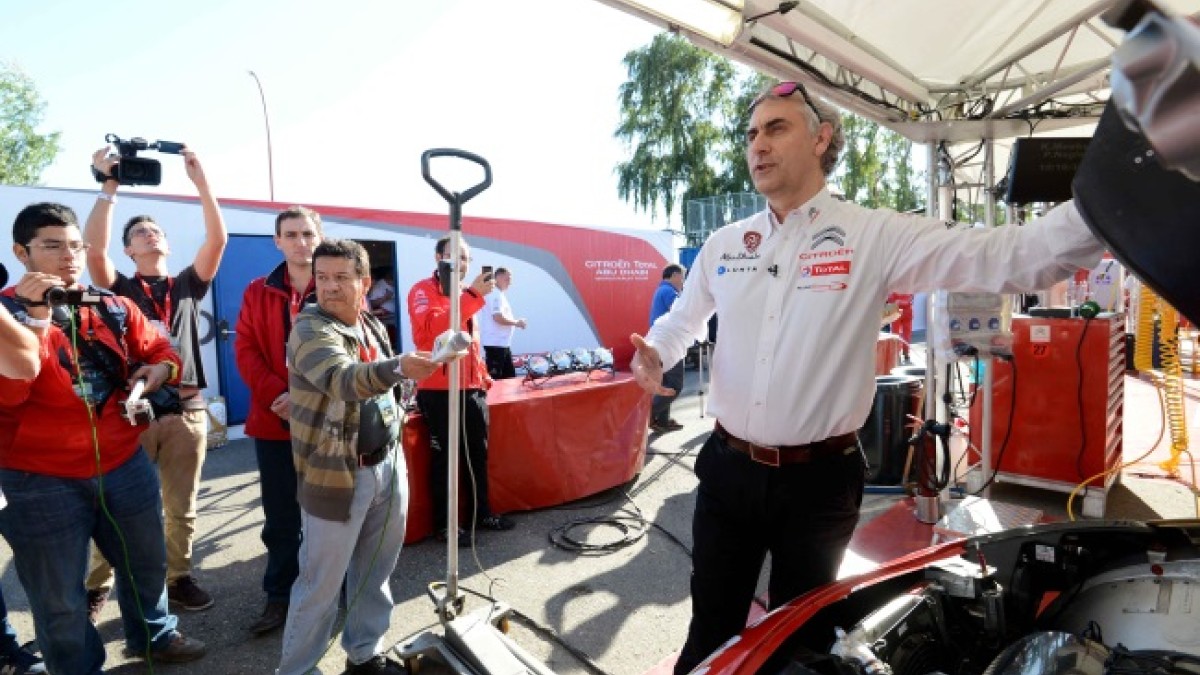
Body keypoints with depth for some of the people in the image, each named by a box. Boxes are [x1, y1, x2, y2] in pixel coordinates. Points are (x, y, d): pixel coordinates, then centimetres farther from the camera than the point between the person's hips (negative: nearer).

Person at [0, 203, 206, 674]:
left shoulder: (115, 309, 3)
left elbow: (159, 349, 14)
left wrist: (161, 368, -9)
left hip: (124, 464, 5)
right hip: (41, 481, -4)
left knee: (146, 563, 23)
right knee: (60, 598, 12)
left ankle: (153, 636, 47)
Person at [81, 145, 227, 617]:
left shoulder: (188, 286, 11)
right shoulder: (120, 290, 7)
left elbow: (217, 239, -2)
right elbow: (94, 247, -12)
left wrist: (200, 180, -8)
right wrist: (108, 187, -14)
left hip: (186, 411, 2)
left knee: (181, 508, 10)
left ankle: (178, 578, 24)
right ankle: (97, 587, 22)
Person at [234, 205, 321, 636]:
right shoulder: (258, 292, 9)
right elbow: (246, 350, 3)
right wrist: (276, 395, -13)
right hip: (274, 420, 2)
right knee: (281, 516, 11)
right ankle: (280, 596, 26)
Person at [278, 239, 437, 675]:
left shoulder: (374, 327, 7)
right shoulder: (309, 329, -16)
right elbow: (343, 379, -36)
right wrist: (399, 367, -54)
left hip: (387, 464, 7)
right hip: (335, 474, -6)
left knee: (374, 571, 18)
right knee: (322, 582, 5)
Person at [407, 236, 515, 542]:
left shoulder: (463, 295, 17)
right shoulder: (423, 290, -8)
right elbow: (431, 327, -28)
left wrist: (484, 376, 17)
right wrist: (473, 295, -30)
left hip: (472, 389, 8)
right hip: (439, 391, -8)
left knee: (478, 454, 16)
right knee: (443, 459, 2)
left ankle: (482, 512, 30)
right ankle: (443, 523, 16)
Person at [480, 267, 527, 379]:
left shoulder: (499, 295, 18)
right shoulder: (495, 295, -14)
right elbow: (498, 317, -24)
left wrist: (515, 322, 11)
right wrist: (517, 323, -13)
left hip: (503, 343, 11)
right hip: (495, 343, -11)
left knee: (509, 375, 13)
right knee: (494, 377, -7)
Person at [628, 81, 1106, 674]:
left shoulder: (876, 236, -8)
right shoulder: (722, 245, 3)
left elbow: (1008, 258, -16)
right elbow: (680, 319, 17)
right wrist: (652, 354, -3)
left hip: (819, 480, -2)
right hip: (727, 470, 3)